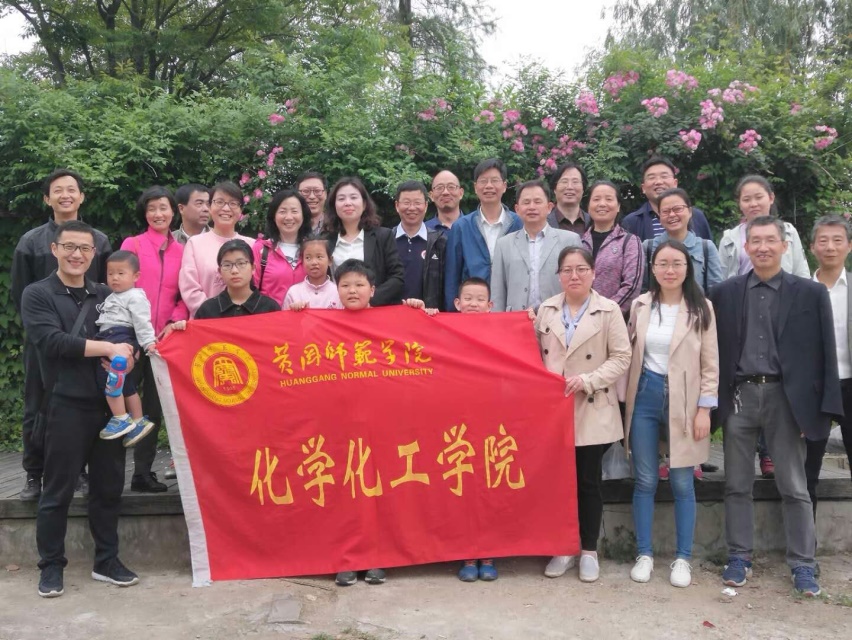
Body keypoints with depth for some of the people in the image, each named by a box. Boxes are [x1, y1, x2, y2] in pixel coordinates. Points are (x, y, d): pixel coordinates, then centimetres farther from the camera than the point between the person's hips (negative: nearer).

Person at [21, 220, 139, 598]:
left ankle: (107, 561, 23)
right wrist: (107, 349, -17)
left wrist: (126, 356, -15)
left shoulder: (105, 295, 13)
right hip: (66, 404, -4)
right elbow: (52, 341, -14)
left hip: (109, 401, 4)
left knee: (108, 486, 10)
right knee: (58, 490, 4)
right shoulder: (37, 295, 0)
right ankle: (51, 566, 18)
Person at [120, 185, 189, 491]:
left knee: (155, 406, 7)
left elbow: (184, 294, 7)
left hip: (165, 336, 3)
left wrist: (176, 320, -9)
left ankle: (143, 472, 16)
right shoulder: (132, 244, 2)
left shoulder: (182, 250, 8)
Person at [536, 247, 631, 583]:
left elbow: (621, 357, -7)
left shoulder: (609, 310, -3)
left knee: (588, 482, 6)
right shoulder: (546, 309, 7)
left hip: (592, 411, -3)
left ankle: (589, 550, 19)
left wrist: (587, 380, -18)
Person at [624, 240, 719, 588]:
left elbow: (710, 364, -3)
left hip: (683, 399, -2)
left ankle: (683, 558, 16)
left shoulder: (701, 309, -3)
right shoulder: (640, 305, 3)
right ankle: (644, 554, 17)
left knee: (682, 483, 4)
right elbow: (630, 354, 8)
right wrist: (626, 398, 5)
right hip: (646, 395, 2)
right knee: (645, 481, 6)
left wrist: (704, 409, -7)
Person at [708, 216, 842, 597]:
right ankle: (739, 557, 22)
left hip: (785, 398, -1)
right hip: (739, 396, 2)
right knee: (737, 485, 9)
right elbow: (714, 350, 5)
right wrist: (713, 402, -1)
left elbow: (825, 354, 0)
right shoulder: (724, 293, 4)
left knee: (794, 487, 6)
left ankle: (802, 564, 18)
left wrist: (826, 408, -5)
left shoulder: (811, 294, 1)